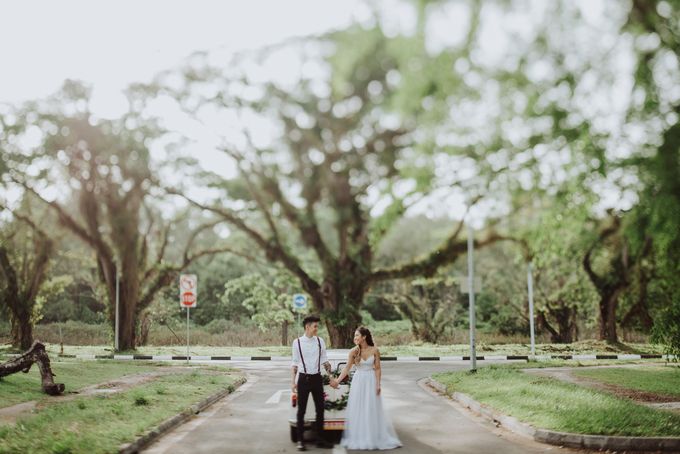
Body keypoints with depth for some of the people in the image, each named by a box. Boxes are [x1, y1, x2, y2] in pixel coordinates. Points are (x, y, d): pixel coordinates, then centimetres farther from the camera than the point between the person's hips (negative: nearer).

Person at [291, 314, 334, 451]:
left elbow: (324, 360, 8)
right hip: (303, 378, -3)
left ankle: (320, 439, 20)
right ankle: (300, 440, 13)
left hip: (317, 378, 3)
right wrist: (293, 382, -2)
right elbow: (295, 363, -1)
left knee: (320, 409, 8)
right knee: (301, 410, 4)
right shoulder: (297, 342, -5)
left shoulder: (320, 341, 2)